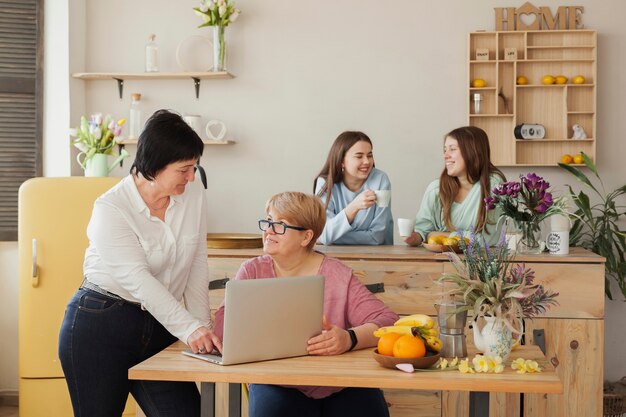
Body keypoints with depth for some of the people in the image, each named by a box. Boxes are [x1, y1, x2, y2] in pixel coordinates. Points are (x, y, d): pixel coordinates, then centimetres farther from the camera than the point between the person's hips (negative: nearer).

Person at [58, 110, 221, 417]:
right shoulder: (111, 208, -14)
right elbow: (137, 280, -23)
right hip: (100, 326, -4)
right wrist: (190, 328, -32)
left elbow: (197, 269, 3)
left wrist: (203, 331, -5)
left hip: (159, 328, 4)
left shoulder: (194, 195, 0)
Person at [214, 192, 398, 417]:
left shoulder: (338, 276, -2)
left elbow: (387, 320, -10)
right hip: (276, 387, 0)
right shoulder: (252, 271, 4)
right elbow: (224, 324, -7)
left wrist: (350, 339, -29)